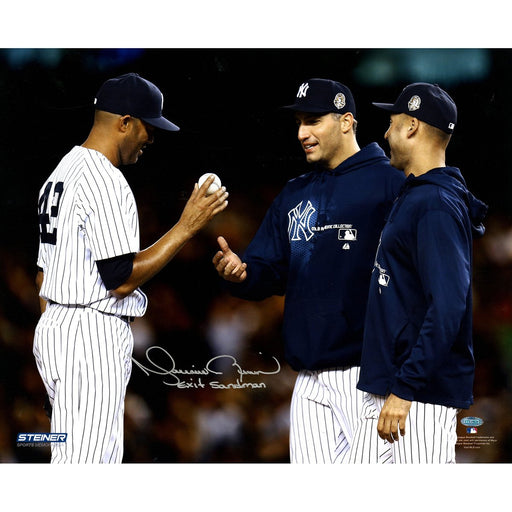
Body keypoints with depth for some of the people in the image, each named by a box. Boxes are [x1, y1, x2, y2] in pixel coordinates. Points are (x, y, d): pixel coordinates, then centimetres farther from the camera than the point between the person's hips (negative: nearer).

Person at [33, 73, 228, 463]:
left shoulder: (61, 173, 17)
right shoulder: (105, 181, -15)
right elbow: (121, 279, -19)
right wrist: (187, 227, -14)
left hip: (53, 329, 11)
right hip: (94, 337, -11)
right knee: (86, 465, -11)